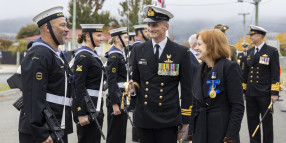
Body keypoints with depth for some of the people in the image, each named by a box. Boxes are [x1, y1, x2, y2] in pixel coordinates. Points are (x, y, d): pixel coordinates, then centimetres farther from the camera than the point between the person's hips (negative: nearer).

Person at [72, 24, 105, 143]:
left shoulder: (93, 55, 15)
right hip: (87, 106, -10)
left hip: (96, 106, 10)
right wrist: (81, 114, -23)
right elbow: (79, 86, -20)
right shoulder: (83, 56, -14)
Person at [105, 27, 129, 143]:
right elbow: (111, 81, -19)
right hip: (116, 98, -9)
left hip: (122, 98, 10)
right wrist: (115, 104, -21)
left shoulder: (121, 54, 15)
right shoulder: (114, 56, -15)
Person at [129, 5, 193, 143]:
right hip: (144, 116, 3)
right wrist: (133, 87, -8)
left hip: (168, 120, -3)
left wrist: (185, 121, -2)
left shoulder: (181, 52, -2)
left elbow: (186, 89, 0)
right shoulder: (139, 49, 7)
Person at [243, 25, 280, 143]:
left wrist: (274, 93, -12)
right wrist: (243, 90, 15)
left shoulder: (272, 51, -3)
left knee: (267, 122, 3)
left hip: (264, 94, -5)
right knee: (252, 121, 9)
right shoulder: (250, 52, 13)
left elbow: (275, 73, -7)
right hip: (250, 94, 5)